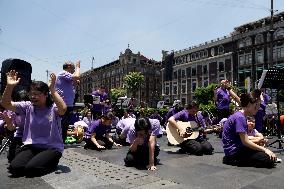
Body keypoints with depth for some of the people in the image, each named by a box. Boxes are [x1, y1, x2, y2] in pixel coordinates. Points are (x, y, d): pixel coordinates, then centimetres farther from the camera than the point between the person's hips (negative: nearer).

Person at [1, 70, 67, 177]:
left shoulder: (53, 108, -10)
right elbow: (6, 104, -6)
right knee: (14, 168, -18)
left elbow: (63, 109, -34)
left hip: (52, 148, -4)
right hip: (30, 146, 4)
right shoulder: (28, 106, 4)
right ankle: (36, 161, 11)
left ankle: (51, 163, 7)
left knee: (31, 169, -24)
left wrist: (52, 89, -34)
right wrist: (9, 86, -22)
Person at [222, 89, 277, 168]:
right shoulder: (239, 117, -18)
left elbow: (244, 139, 13)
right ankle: (234, 160, -8)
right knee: (270, 159, -15)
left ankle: (233, 159, 5)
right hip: (233, 151, -10)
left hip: (238, 148, 10)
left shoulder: (242, 117, 14)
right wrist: (265, 149, -14)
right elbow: (245, 142, -20)